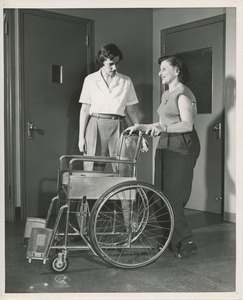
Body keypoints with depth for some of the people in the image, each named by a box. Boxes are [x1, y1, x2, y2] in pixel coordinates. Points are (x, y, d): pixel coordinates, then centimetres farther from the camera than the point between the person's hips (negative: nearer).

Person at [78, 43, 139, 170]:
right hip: (96, 126, 0)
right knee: (93, 170, -4)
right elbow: (85, 109, 8)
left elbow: (131, 110, 12)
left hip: (118, 127, 1)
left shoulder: (126, 81, 9)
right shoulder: (90, 80, 8)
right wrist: (81, 136, 3)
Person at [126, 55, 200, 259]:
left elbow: (187, 125, -19)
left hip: (181, 148, -9)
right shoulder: (166, 94, 19)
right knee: (162, 195, 8)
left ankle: (186, 243, 0)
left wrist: (162, 128, -30)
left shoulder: (183, 94, -9)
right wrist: (142, 127, 15)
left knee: (174, 197, -9)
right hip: (165, 146, 9)